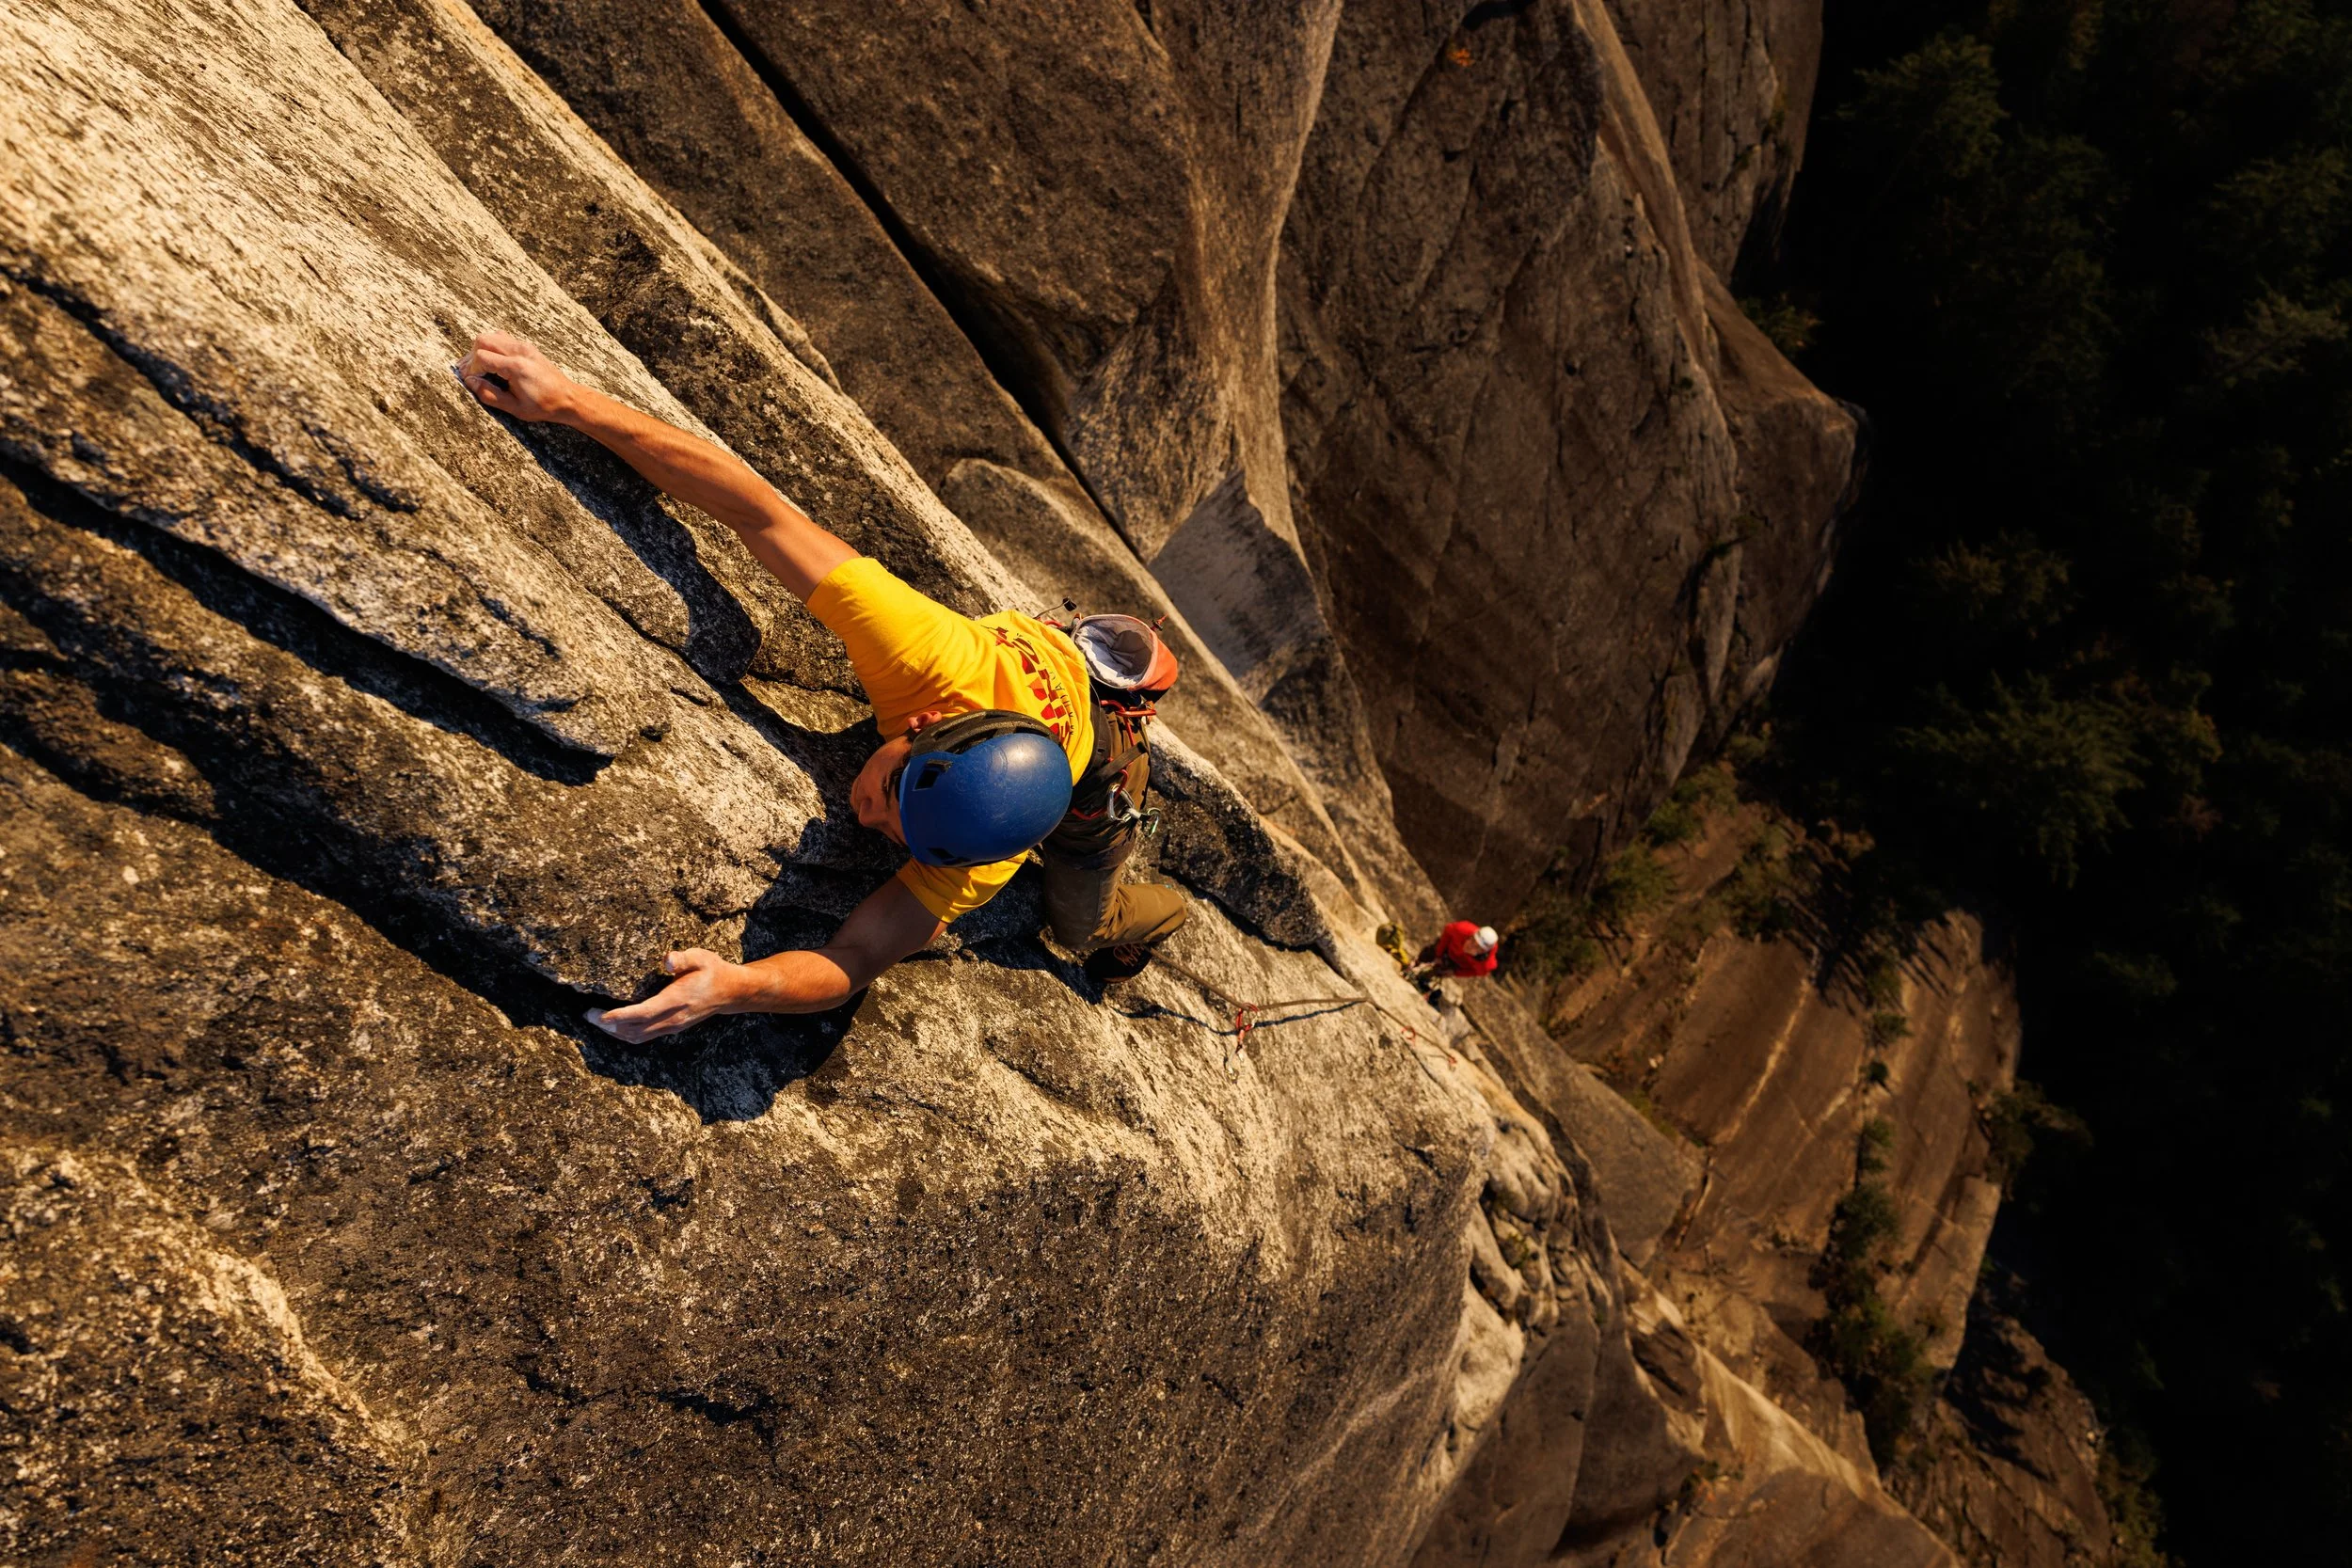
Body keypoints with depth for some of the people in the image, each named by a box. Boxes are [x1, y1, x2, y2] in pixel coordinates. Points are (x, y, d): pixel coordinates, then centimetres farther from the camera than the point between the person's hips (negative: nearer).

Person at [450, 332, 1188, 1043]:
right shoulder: (935, 657, -47)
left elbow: (853, 964, -43)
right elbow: (756, 508, -48)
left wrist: (735, 987, -63)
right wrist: (570, 401, -49)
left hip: (1096, 778, -3)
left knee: (1078, 925, 21)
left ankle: (1143, 916, 56)